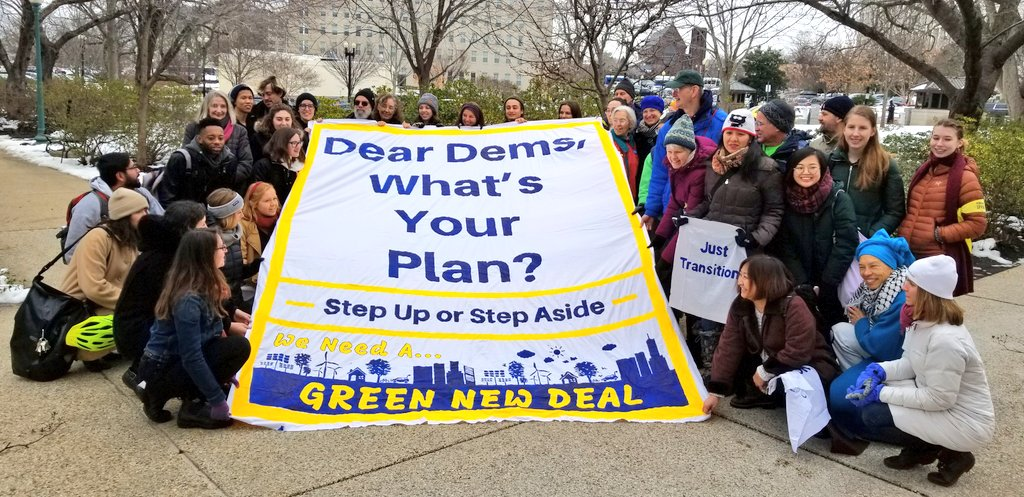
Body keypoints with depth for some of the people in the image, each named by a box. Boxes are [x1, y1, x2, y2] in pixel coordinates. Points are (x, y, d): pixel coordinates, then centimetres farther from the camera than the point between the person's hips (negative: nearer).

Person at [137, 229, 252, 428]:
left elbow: (211, 329, 9)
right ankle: (182, 405, -10)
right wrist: (218, 401, -22)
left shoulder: (202, 285, 0)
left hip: (176, 360, 9)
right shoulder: (189, 299, -26)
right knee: (238, 346, -21)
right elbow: (192, 358, -27)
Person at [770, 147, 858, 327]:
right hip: (799, 287, 2)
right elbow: (785, 248, -3)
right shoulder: (787, 201, 0)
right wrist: (803, 285, -12)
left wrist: (825, 285, -17)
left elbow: (846, 244, -14)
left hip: (834, 288, -2)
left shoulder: (839, 198, -7)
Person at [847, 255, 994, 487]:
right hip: (940, 396, 9)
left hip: (965, 421, -9)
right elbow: (912, 364, 8)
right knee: (870, 391, -2)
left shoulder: (945, 340, -32)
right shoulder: (924, 320, -3)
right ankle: (919, 449, 12)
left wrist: (881, 393, -21)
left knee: (873, 414, -16)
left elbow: (939, 399, -25)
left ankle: (951, 454, 2)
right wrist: (878, 371, -11)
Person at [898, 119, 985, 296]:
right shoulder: (924, 170, 10)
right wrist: (905, 230, 7)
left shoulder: (965, 177, -10)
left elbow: (977, 224, -13)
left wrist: (940, 234, -17)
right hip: (909, 253, 6)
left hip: (941, 260, -6)